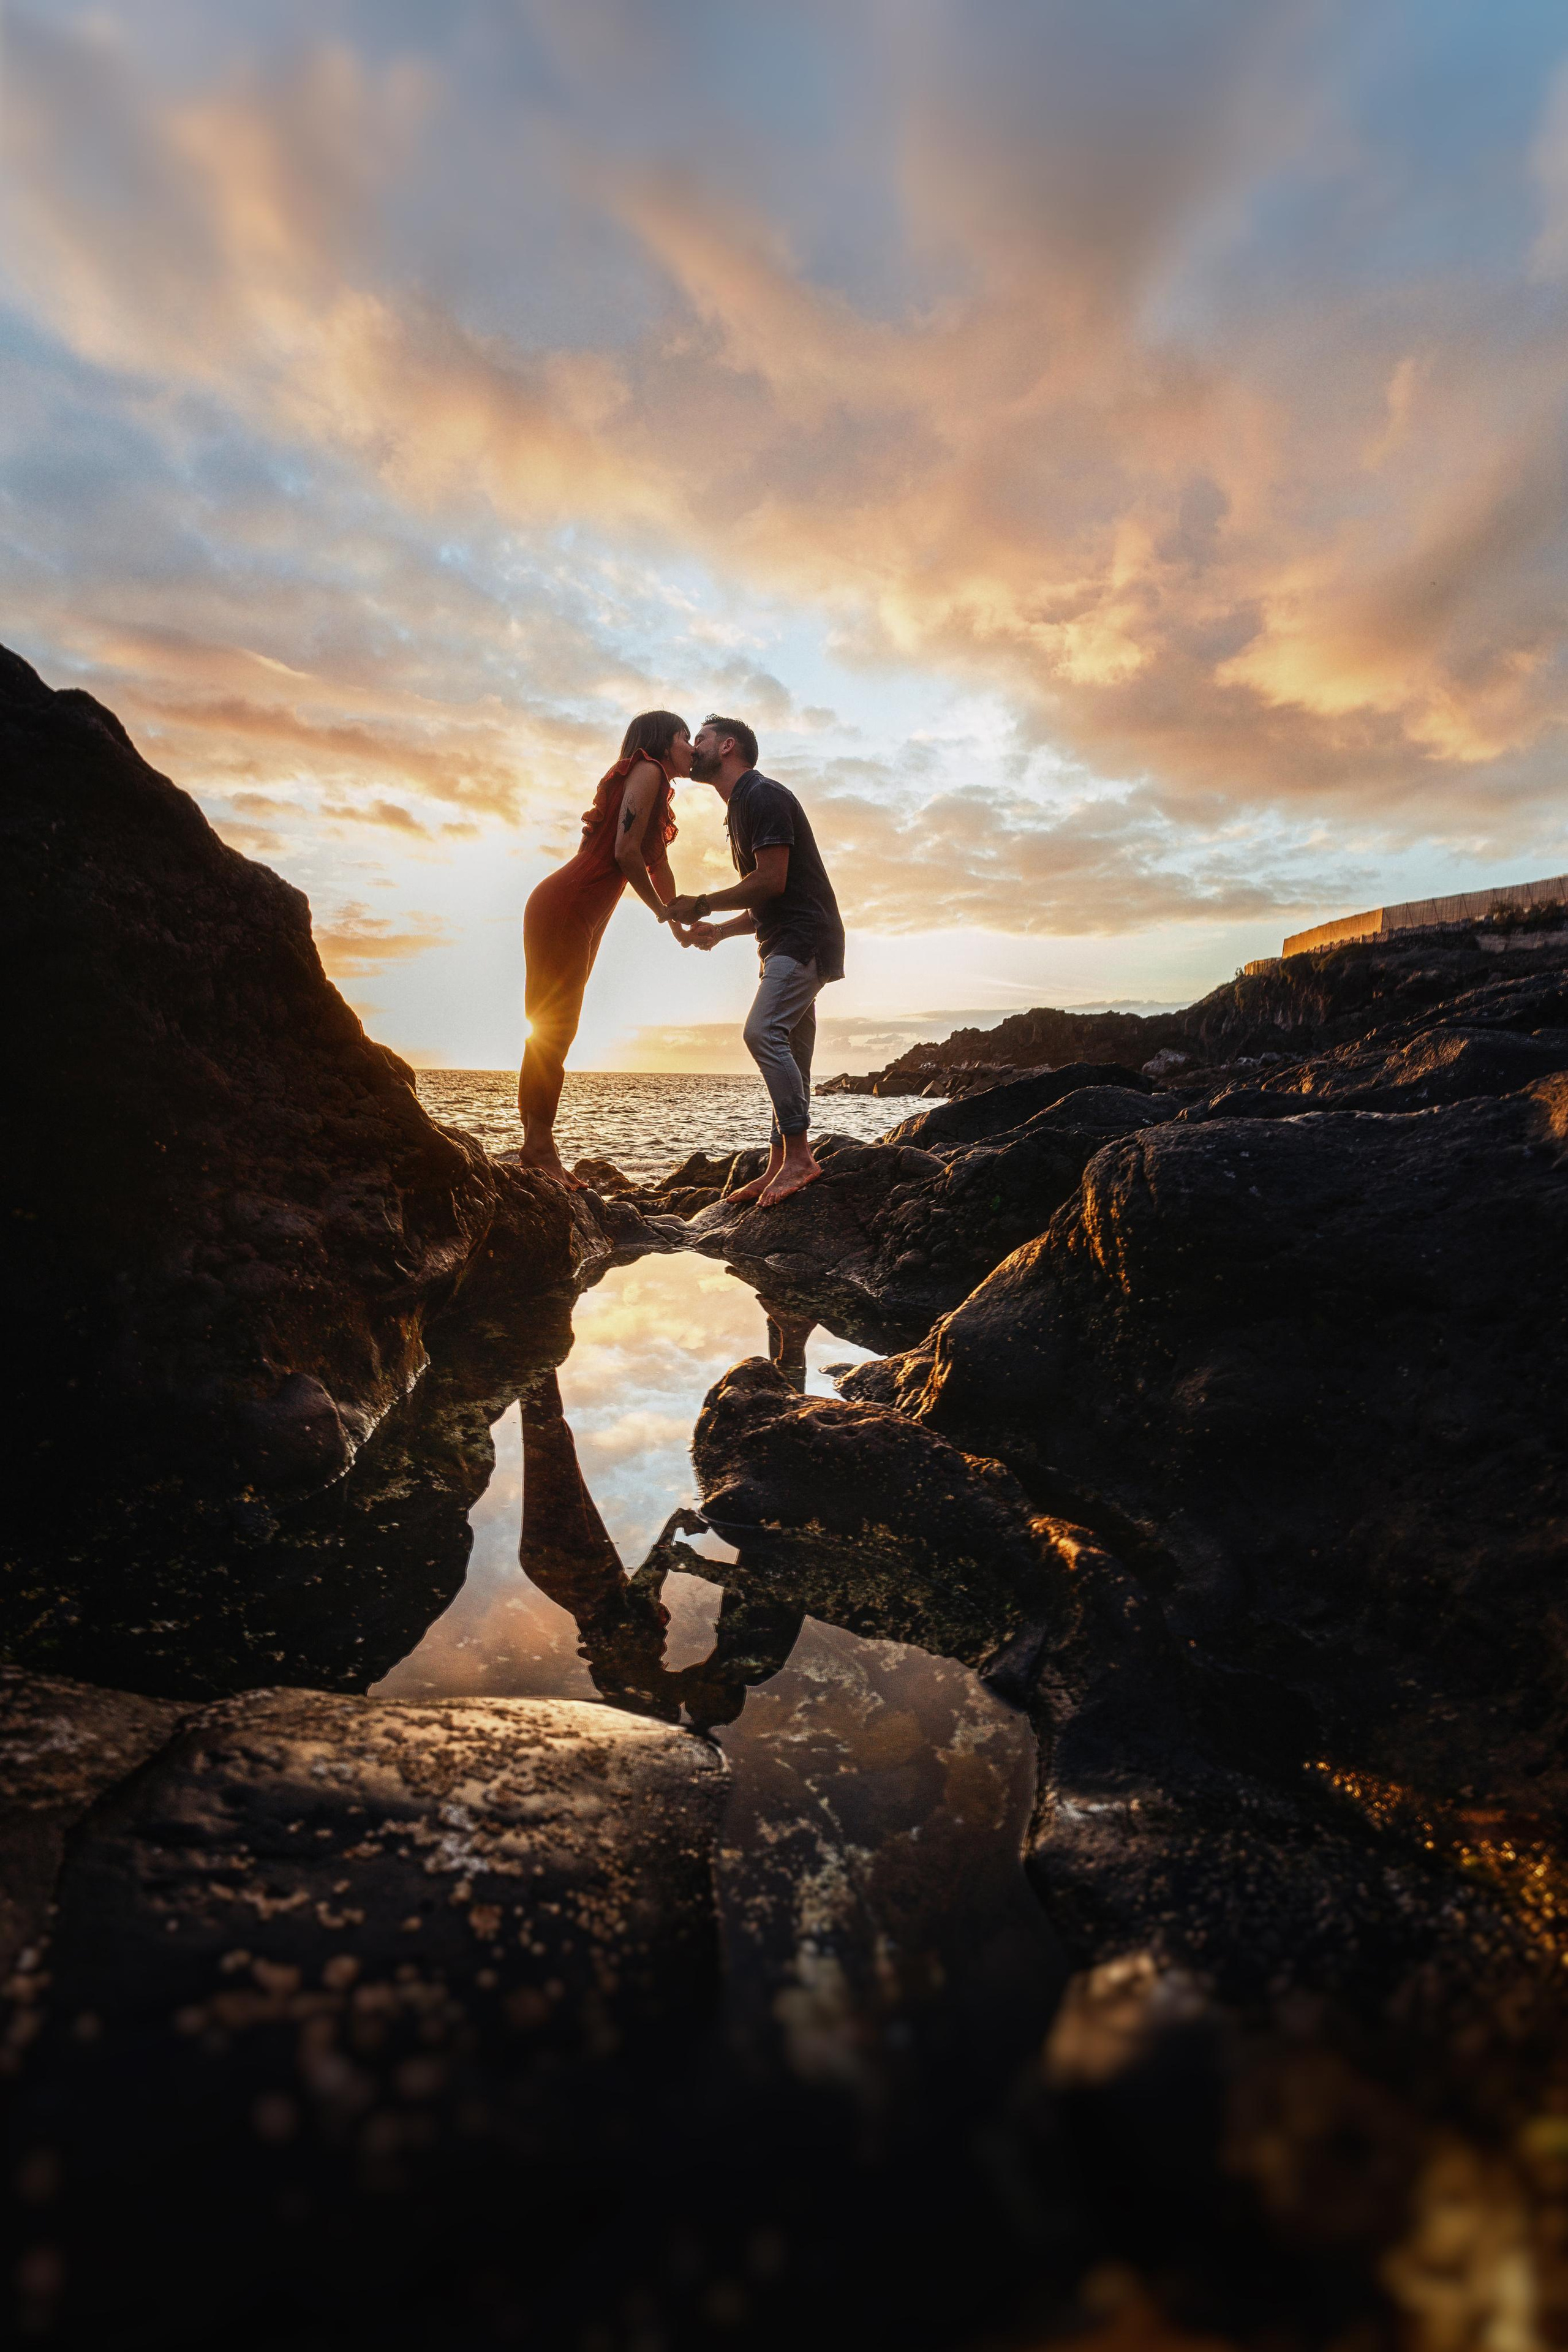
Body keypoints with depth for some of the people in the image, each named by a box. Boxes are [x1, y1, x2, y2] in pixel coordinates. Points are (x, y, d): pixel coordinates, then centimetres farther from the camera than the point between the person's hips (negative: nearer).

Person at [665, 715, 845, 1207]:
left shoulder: (763, 795, -7)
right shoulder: (741, 809, 25)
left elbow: (772, 882, -18)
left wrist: (702, 905, -9)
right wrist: (720, 931, 13)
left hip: (805, 938, -10)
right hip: (787, 945, 10)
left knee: (763, 1031, -23)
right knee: (789, 1055, 6)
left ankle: (799, 1155, -19)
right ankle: (780, 1167, 8)